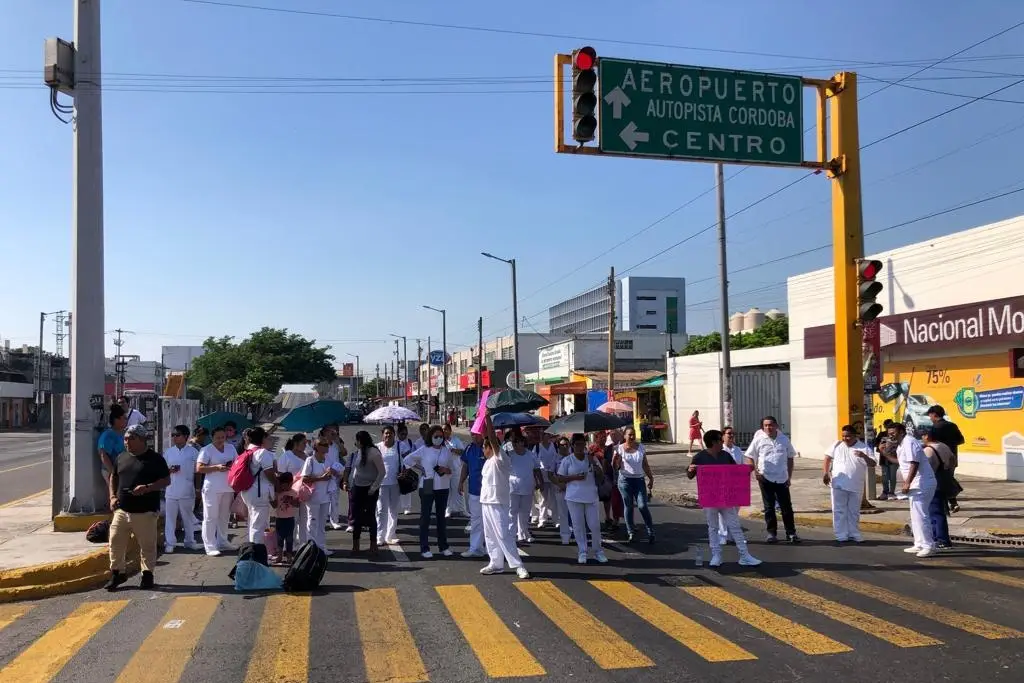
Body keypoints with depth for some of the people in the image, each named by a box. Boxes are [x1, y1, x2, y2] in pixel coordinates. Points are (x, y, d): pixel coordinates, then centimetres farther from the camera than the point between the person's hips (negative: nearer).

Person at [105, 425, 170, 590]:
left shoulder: (155, 458, -4)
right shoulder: (122, 457, 12)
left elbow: (166, 480, -5)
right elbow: (113, 477, 23)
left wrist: (148, 488, -20)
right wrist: (112, 496, 8)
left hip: (145, 511, -5)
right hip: (122, 510, 5)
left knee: (147, 545, 3)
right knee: (116, 542, 5)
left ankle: (147, 574, 17)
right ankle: (117, 573, 21)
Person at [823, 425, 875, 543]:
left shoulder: (864, 448, -2)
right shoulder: (837, 445, 1)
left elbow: (872, 464, -8)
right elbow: (828, 457, 11)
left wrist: (864, 456, -28)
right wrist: (826, 472, 1)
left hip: (856, 487, 0)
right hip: (838, 485, 0)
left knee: (854, 512, 13)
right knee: (839, 511, 2)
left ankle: (854, 534, 23)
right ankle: (841, 535, 7)